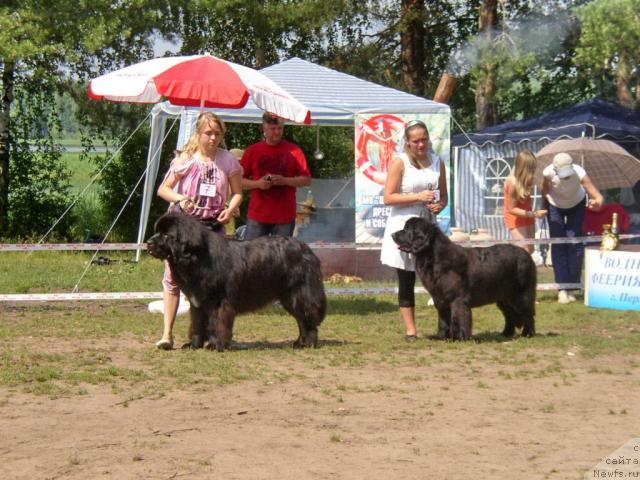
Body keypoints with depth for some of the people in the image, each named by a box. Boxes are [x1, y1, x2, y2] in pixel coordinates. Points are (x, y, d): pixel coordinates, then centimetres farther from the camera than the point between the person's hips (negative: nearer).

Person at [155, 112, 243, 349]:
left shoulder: (228, 160, 3)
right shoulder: (186, 158, -1)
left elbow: (237, 193, 9)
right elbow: (163, 189, 2)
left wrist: (230, 209, -12)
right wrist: (180, 199, -18)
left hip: (213, 225, 2)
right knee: (173, 276, -8)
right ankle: (167, 333, -7)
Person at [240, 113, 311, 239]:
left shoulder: (294, 151, 4)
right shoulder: (252, 151, 6)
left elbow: (307, 180, 3)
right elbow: (239, 181, 8)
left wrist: (285, 181, -12)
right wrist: (257, 184, -10)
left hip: (285, 217, -1)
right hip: (257, 215, 1)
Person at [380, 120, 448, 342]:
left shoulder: (437, 162, 8)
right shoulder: (400, 162, -5)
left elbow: (444, 195, 16)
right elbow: (388, 197, -10)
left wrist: (440, 205, -7)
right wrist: (418, 197, -18)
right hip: (404, 227, -3)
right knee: (406, 281, 2)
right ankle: (410, 330, 8)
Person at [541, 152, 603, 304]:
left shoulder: (579, 173, -38)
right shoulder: (548, 172, -34)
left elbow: (598, 196, -42)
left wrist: (596, 203, -62)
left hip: (576, 206, 0)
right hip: (555, 207, 0)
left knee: (575, 245, -8)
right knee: (558, 246, -8)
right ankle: (562, 288, -8)